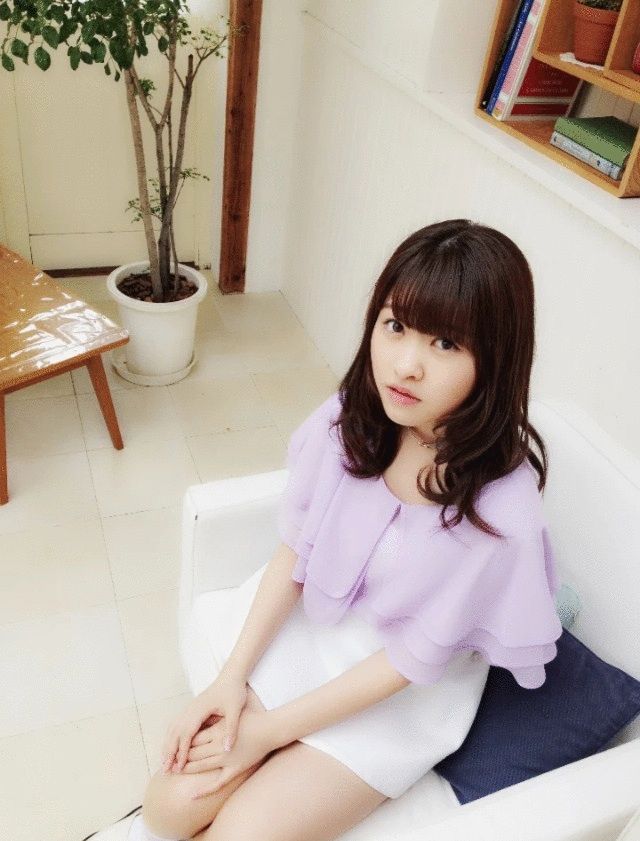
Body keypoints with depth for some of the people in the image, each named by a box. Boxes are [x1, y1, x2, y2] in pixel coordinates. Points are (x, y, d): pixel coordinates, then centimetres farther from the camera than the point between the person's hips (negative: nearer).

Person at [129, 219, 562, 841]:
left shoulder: (499, 512, -30)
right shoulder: (350, 417, -17)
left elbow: (413, 658, -19)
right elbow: (294, 550, -6)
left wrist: (268, 730, -13)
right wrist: (232, 677, -9)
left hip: (405, 694, -3)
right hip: (306, 626, 3)